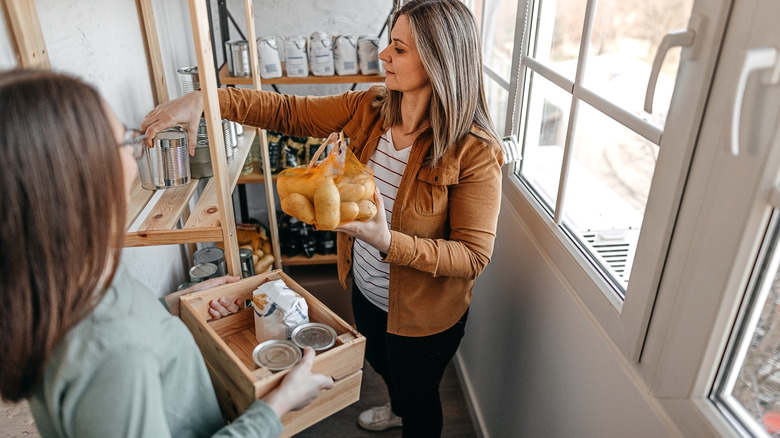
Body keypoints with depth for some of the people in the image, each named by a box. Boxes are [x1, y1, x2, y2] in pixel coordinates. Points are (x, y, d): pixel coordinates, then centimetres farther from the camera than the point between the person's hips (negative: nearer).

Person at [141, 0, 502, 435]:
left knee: (419, 398, 23)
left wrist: (388, 242, -39)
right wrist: (203, 100, -19)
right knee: (381, 364, 36)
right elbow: (289, 111, -8)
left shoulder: (475, 153, -30)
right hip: (366, 290, 7)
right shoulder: (369, 108, -12)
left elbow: (474, 257, -27)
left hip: (423, 313, -6)